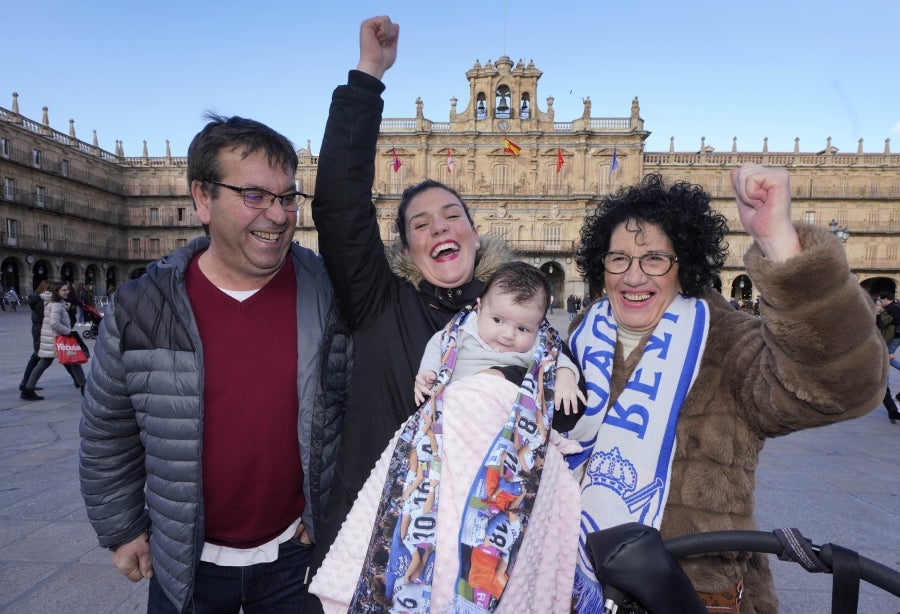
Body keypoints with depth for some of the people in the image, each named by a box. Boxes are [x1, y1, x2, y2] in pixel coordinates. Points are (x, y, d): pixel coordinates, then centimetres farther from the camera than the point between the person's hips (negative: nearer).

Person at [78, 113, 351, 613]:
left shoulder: (329, 294, -12)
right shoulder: (141, 309, -11)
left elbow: (355, 407, -2)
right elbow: (108, 433, 2)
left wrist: (332, 512, 1)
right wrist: (122, 530, 7)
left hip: (295, 553, 0)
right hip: (186, 564, 1)